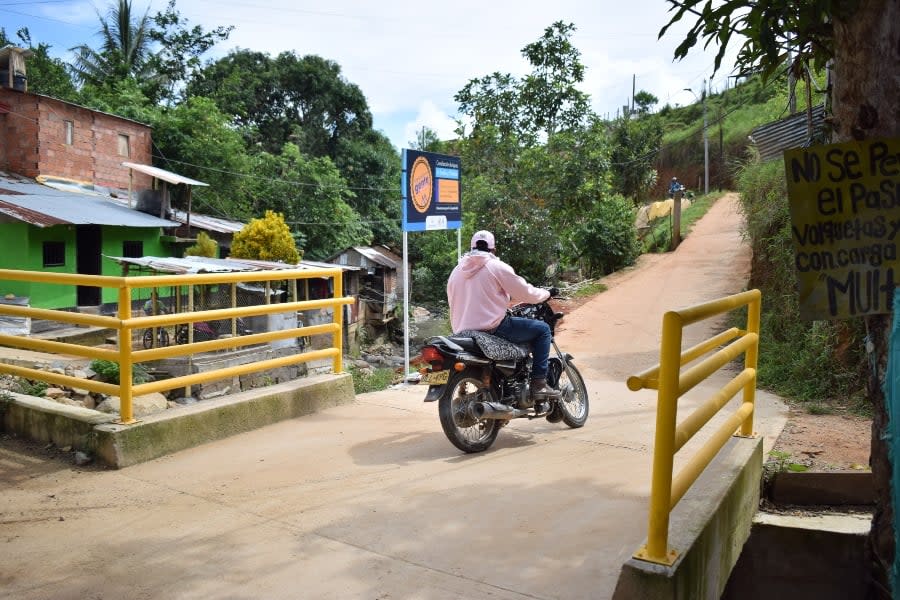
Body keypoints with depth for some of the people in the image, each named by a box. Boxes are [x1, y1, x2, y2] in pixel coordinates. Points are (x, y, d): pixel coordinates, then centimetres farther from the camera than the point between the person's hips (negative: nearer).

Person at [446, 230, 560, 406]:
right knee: (542, 329, 6)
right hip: (493, 328, -7)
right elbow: (526, 293, -3)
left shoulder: (456, 271, 15)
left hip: (462, 333, 7)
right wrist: (546, 293, 17)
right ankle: (539, 384, -1)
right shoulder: (497, 267, -4)